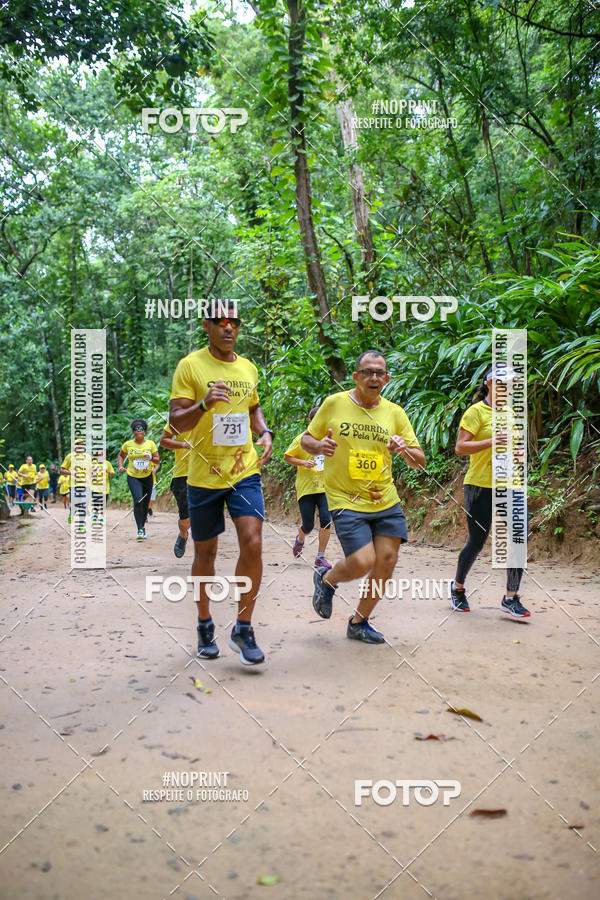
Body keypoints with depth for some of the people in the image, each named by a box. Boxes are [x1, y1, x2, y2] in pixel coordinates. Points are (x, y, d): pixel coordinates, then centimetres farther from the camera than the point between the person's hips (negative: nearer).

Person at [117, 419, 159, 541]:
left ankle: (143, 526, 32)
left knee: (145, 503, 9)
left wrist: (151, 458, -20)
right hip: (133, 477, -2)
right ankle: (140, 530, -21)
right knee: (138, 501, -20)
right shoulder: (128, 444, 0)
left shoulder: (150, 444, 0)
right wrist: (121, 465, 2)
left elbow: (157, 460, 0)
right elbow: (121, 455, 19)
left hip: (147, 477, 2)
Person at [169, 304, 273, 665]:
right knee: (205, 553, 9)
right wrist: (204, 404, -29)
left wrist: (265, 432, 6)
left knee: (253, 544, -13)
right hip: (204, 475, -2)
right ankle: (205, 624, 30)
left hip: (245, 471, 3)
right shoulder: (190, 366, -6)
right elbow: (176, 422, -11)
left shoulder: (249, 368, 9)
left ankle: (243, 628, 2)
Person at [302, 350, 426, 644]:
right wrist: (318, 446, -16)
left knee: (386, 560, 0)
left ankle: (359, 622, 21)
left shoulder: (395, 412, 5)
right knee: (362, 562, -15)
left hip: (386, 501, 4)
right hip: (346, 500, -4)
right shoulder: (334, 403, -2)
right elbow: (307, 438, 7)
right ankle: (326, 579, 20)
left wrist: (405, 449, -16)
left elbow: (420, 462, 6)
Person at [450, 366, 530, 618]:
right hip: (480, 485, -6)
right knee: (477, 542, 1)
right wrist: (491, 442, -23)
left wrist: (518, 454, 5)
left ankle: (511, 599, 4)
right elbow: (460, 447, -13)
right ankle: (457, 588, 26)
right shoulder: (476, 412, -6)